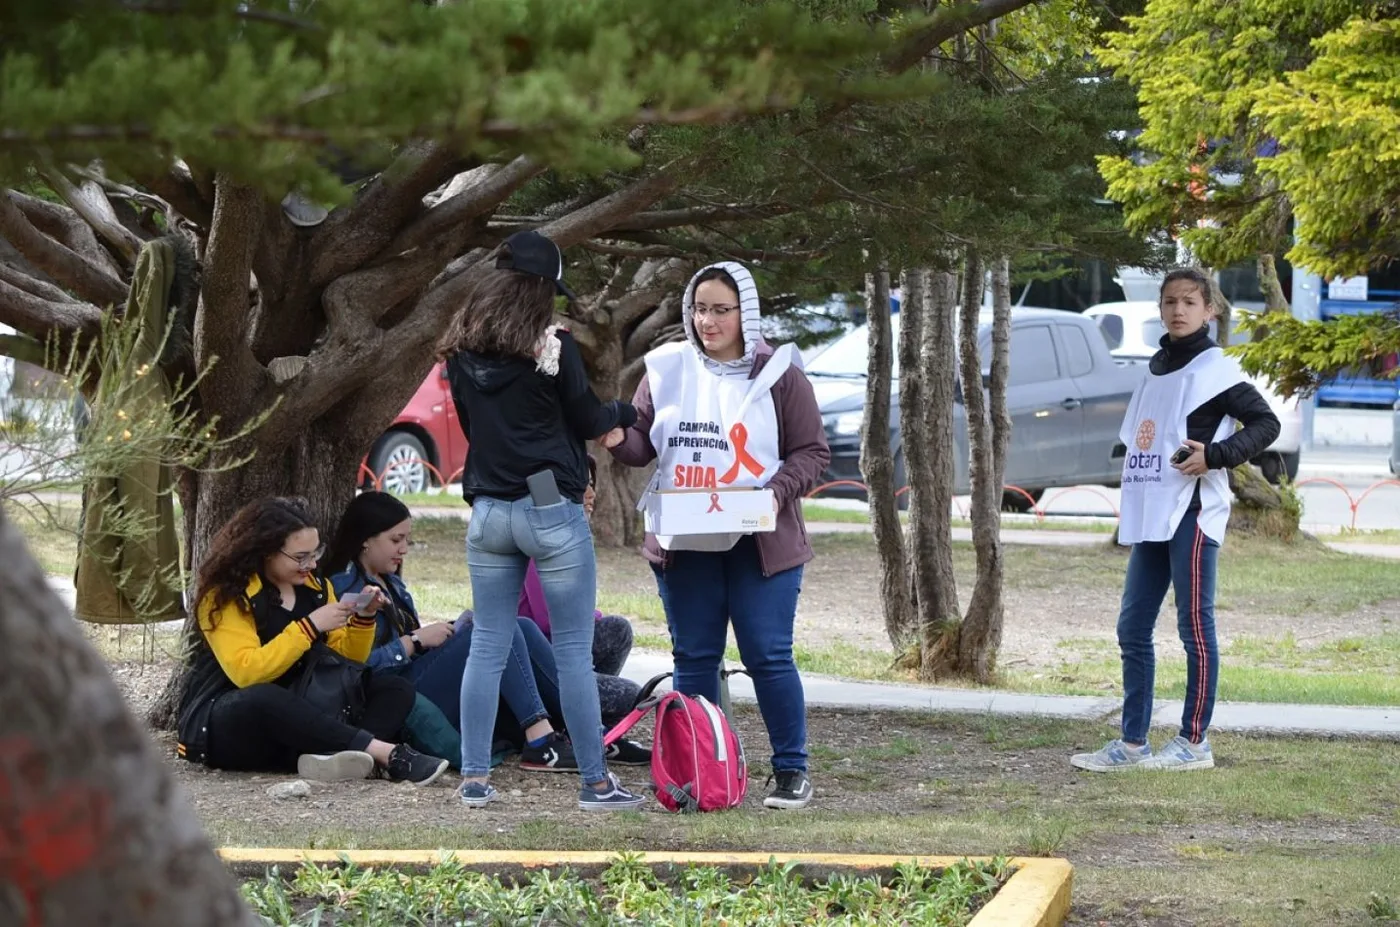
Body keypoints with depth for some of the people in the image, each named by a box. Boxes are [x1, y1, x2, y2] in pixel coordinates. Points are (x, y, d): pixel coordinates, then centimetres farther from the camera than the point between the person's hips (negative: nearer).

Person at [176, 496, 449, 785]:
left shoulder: (316, 586, 10)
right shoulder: (224, 595, -10)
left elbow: (347, 659, 13)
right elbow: (247, 673, -24)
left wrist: (364, 618, -6)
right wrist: (310, 626, -24)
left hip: (300, 715, 7)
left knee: (396, 689, -11)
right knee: (264, 698, -41)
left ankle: (332, 756, -43)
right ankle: (386, 752, -44)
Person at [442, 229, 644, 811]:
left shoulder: (463, 354, 5)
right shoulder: (552, 347, -11)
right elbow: (589, 420, -2)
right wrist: (622, 414, 21)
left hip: (488, 514, 5)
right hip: (552, 511, -5)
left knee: (487, 647, 10)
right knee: (574, 651, 1)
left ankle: (474, 779, 9)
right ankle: (595, 783, 4)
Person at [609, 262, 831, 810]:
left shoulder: (779, 374, -1)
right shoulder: (667, 369, 7)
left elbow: (811, 452, 0)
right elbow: (640, 445, 9)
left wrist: (778, 492, -17)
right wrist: (616, 438, -14)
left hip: (760, 543, -3)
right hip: (683, 543, 3)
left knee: (768, 657, -3)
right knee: (694, 658, 9)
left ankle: (791, 771, 6)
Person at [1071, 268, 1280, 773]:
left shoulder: (1214, 368, -6)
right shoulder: (1157, 367, 18)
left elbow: (1266, 423, -11)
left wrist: (1215, 455, -21)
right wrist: (1133, 499, 15)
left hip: (1192, 513, -8)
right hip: (1151, 516, 8)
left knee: (1195, 626, -3)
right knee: (1133, 628, 7)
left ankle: (1194, 742, 2)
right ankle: (1133, 742, 12)